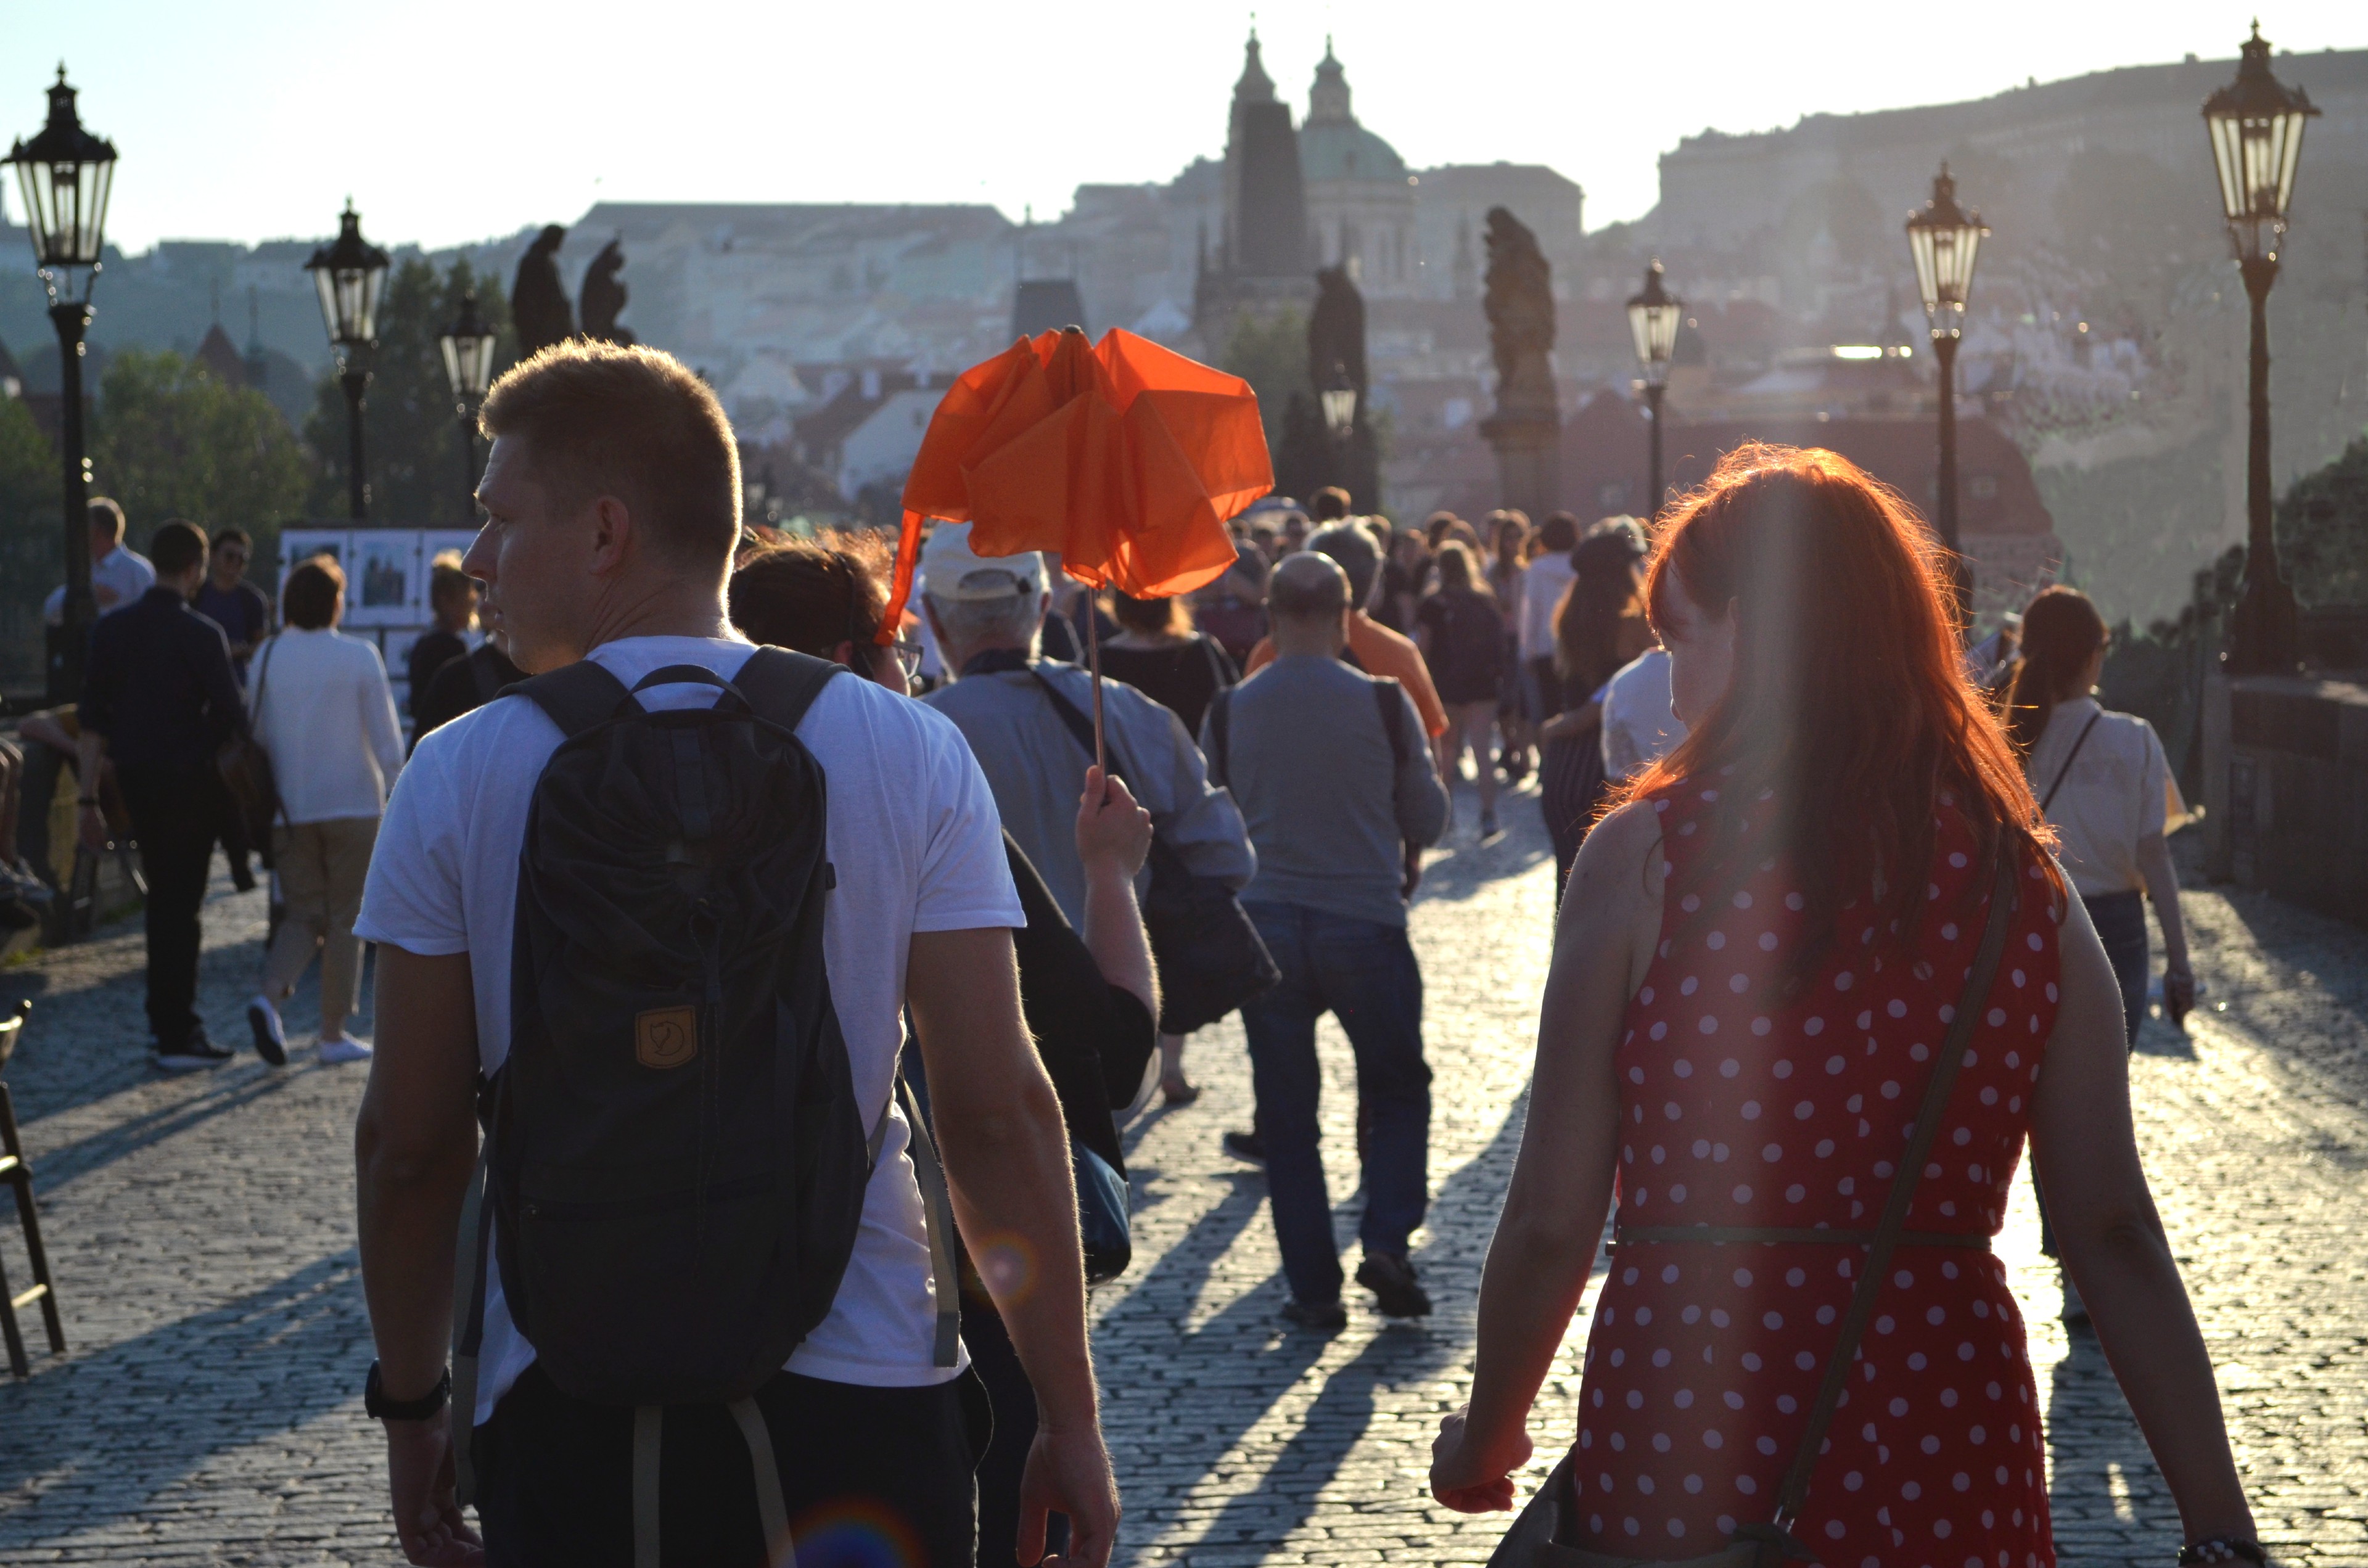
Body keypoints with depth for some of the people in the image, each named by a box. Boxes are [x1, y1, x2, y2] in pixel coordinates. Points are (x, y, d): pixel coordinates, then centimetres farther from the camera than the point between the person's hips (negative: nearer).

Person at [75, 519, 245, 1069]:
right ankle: (177, 1034, 2)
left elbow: (92, 721, 0)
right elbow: (231, 717, -15)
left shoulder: (111, 628, 2)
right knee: (180, 904, 1)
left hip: (136, 781, 5)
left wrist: (88, 798, 2)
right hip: (189, 780, -5)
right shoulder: (202, 635, -14)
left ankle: (168, 1019, 27)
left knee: (163, 896, 19)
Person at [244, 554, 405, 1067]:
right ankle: (335, 1033, 6)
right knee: (346, 916, 6)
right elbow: (386, 736, -5)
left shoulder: (267, 658, 0)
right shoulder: (359, 658, -8)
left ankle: (270, 995, -15)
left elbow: (256, 732, 7)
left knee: (302, 914, 12)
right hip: (351, 803, -3)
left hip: (288, 808, 3)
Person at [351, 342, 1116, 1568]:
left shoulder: (457, 777, -3)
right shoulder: (911, 754, -3)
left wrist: (411, 1406, 12)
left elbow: (407, 1141, -1)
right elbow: (998, 1113, -6)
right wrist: (1069, 1418, 1)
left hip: (567, 1417, 0)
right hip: (860, 1392, 0)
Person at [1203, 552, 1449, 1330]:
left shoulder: (1229, 713, -2)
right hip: (1366, 925, -1)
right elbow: (1428, 820, 4)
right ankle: (1386, 1241, -2)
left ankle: (1315, 1289, 8)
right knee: (1398, 1091, 17)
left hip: (1263, 924, 1)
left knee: (1287, 1115, 9)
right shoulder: (1384, 704, -7)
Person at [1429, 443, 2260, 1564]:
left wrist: (1483, 1442, 9)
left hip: (1680, 1469, -3)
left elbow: (1552, 1222, -7)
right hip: (1949, 1470, 3)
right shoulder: (2025, 887, 0)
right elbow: (2114, 1237, -3)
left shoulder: (1644, 857, -9)